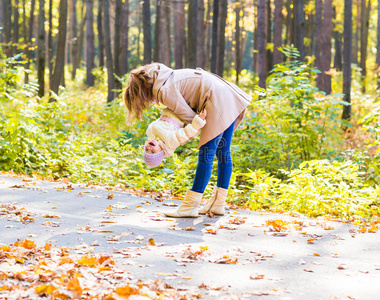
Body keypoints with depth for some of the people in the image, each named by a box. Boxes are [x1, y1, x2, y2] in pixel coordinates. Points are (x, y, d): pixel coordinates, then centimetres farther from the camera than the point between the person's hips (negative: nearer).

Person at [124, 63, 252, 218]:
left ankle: (190, 206, -5)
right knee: (223, 153, 12)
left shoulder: (164, 91, -14)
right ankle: (218, 204, 18)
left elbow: (190, 117, -11)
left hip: (217, 101, -10)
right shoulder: (165, 78, 15)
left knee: (206, 154, -7)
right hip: (229, 99, 10)